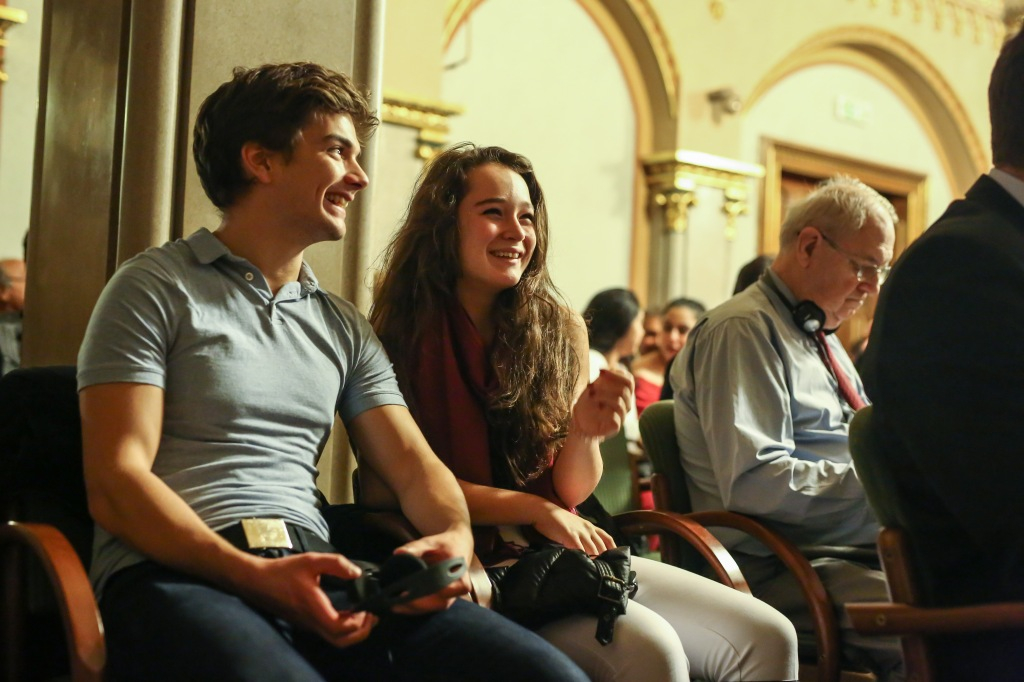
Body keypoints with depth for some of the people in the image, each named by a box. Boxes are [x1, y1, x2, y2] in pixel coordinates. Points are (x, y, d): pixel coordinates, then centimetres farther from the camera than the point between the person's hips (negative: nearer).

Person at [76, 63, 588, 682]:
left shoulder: (346, 328, 23)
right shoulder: (156, 289, 5)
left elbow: (415, 467, 17)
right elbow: (116, 483, -5)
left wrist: (454, 538, -8)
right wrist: (257, 577, -19)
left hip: (317, 572, 6)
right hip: (180, 574, -5)